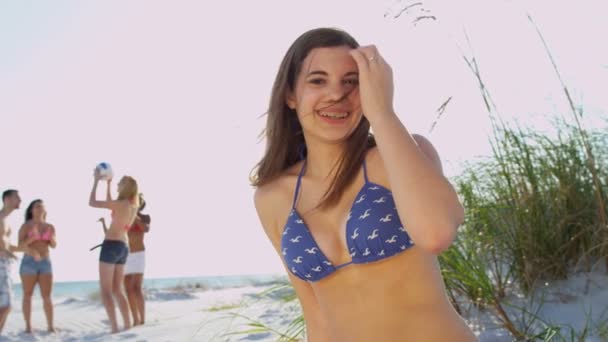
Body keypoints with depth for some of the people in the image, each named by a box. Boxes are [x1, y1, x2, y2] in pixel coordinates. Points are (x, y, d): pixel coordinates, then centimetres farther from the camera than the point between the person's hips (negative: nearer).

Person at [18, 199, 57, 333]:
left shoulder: (50, 227, 9)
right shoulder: (26, 226, -1)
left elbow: (54, 245, 1)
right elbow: (20, 244, -8)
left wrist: (52, 238, -20)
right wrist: (32, 238, -25)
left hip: (45, 263, 3)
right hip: (29, 262, -3)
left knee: (47, 296, -1)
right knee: (28, 295, -1)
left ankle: (50, 326, 1)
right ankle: (28, 326, 5)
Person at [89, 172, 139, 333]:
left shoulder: (121, 203, -13)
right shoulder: (134, 205, 11)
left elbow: (92, 203, -7)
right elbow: (110, 205, 27)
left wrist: (96, 181, 1)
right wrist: (108, 184, 28)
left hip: (111, 246, -8)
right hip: (123, 248, 8)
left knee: (105, 290, -4)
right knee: (117, 290, 13)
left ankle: (114, 327, -13)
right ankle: (128, 326, 5)